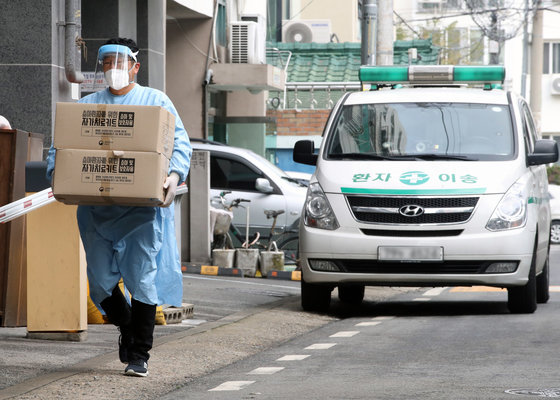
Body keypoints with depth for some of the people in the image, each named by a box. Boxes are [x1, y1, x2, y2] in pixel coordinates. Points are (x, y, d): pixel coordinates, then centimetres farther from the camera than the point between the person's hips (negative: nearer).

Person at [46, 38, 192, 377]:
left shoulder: (156, 101, 9)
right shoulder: (88, 105, 15)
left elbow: (181, 143, 1)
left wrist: (175, 175, -18)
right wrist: (56, 170, -11)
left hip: (143, 206, -3)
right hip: (97, 206, 3)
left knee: (143, 278, -6)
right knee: (100, 279, 2)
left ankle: (140, 355, 2)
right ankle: (126, 326, 30)